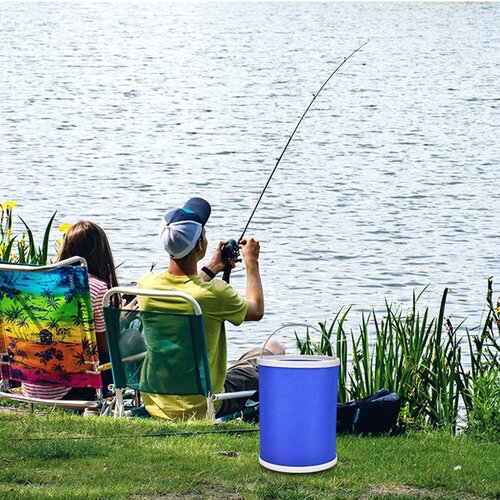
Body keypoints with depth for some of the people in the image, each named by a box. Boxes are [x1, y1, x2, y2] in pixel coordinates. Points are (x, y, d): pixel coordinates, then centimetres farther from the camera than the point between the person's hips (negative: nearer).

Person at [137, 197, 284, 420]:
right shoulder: (214, 293, -25)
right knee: (273, 350, 16)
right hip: (203, 408, -5)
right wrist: (252, 263, 12)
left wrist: (212, 268, 25)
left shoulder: (146, 285, -11)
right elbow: (256, 311, -1)